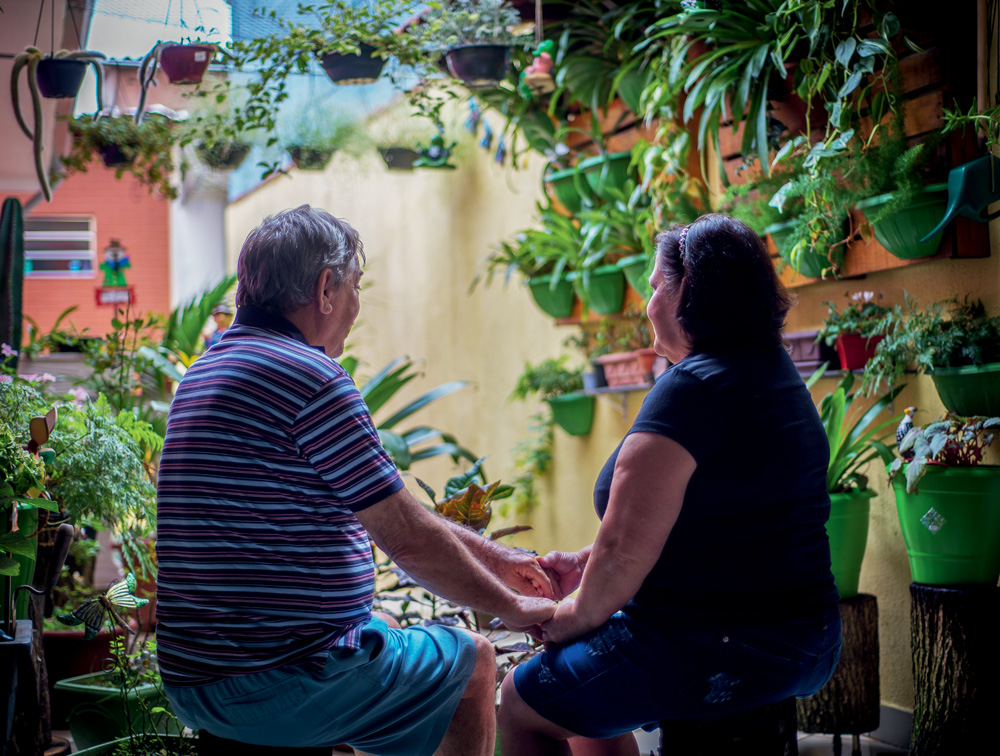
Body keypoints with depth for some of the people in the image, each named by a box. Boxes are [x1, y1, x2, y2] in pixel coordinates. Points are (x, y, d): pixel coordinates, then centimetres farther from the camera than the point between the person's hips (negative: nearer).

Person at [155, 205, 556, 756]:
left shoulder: (208, 371, 15)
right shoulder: (309, 376, -17)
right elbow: (408, 539, -13)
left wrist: (492, 555, 23)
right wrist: (513, 607, 3)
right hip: (285, 685, -9)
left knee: (381, 629, 33)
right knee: (472, 661, 13)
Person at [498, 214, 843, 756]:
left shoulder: (693, 388, -19)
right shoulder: (776, 374, 13)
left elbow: (625, 553, -20)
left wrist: (573, 619, -2)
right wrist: (584, 562, 17)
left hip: (720, 650, -10)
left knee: (521, 702, 8)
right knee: (592, 693, 30)